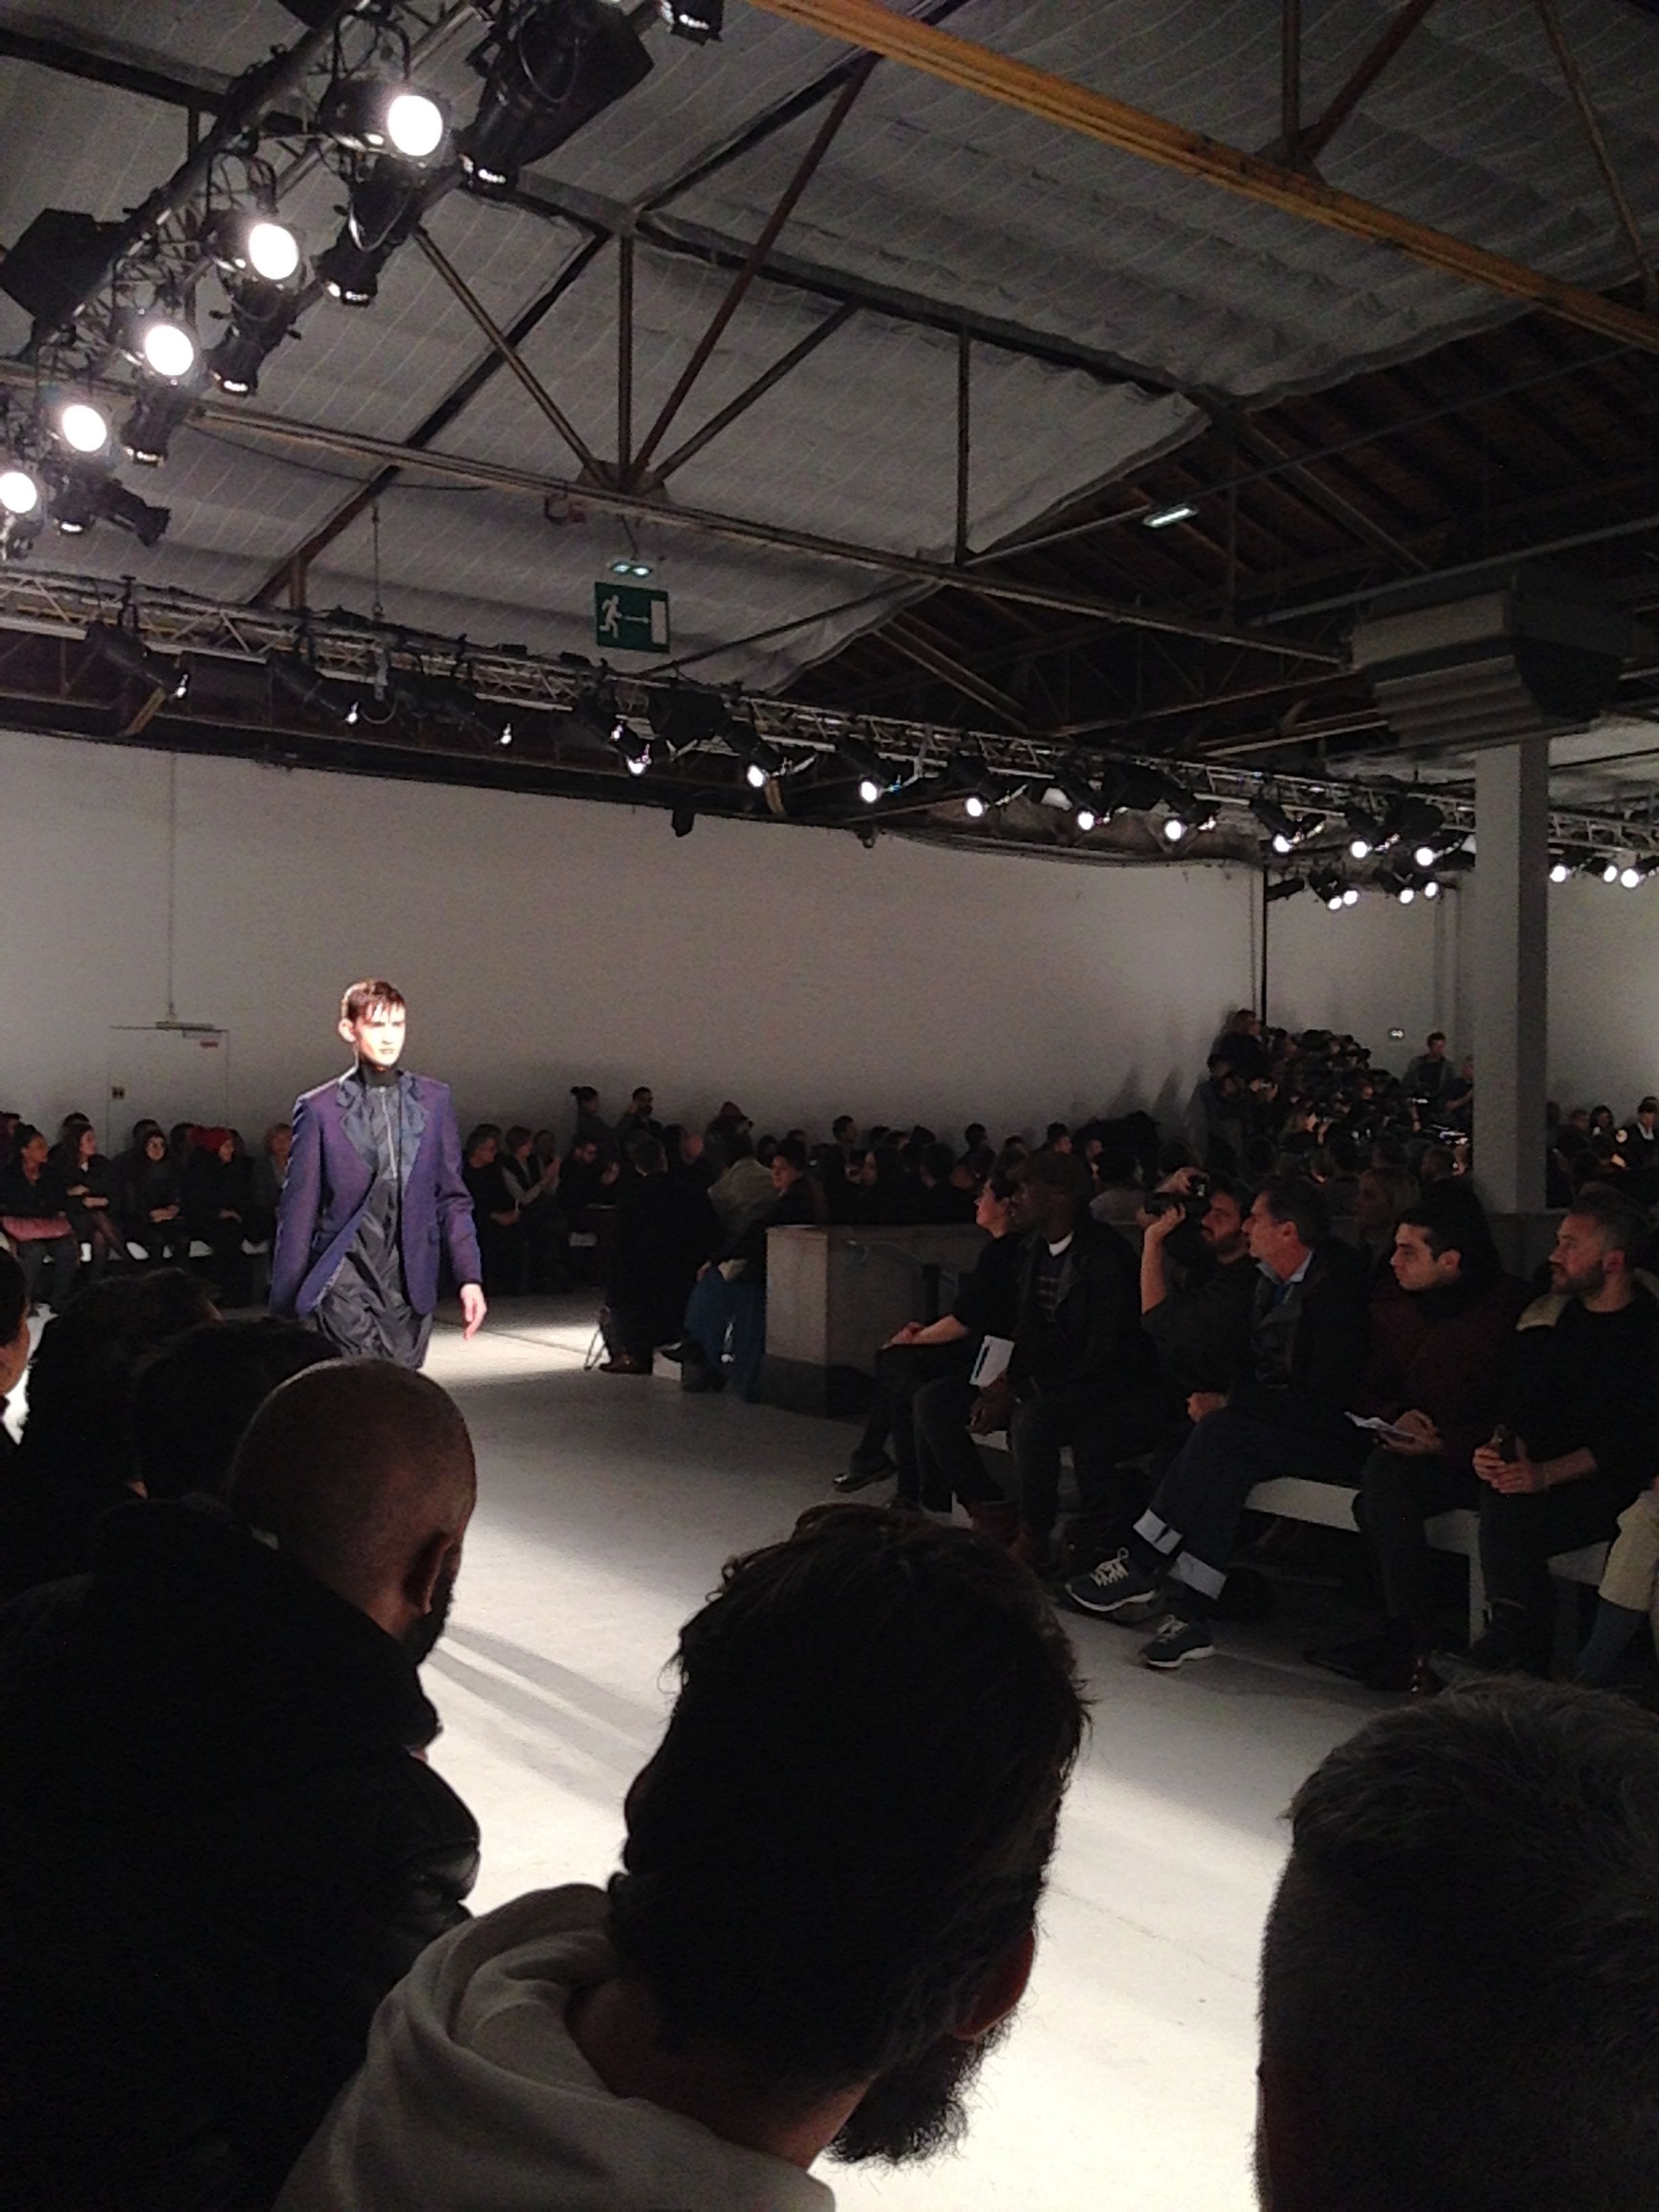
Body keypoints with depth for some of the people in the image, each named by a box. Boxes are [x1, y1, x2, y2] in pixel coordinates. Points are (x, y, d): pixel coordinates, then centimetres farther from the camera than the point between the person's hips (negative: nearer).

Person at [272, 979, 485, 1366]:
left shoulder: (434, 1100, 9)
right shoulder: (319, 1108, 0)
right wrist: (287, 1305, 3)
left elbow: (452, 1198, 12)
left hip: (410, 1286, 3)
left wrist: (470, 1277, 3)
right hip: (346, 1283, -3)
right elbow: (297, 1213, 4)